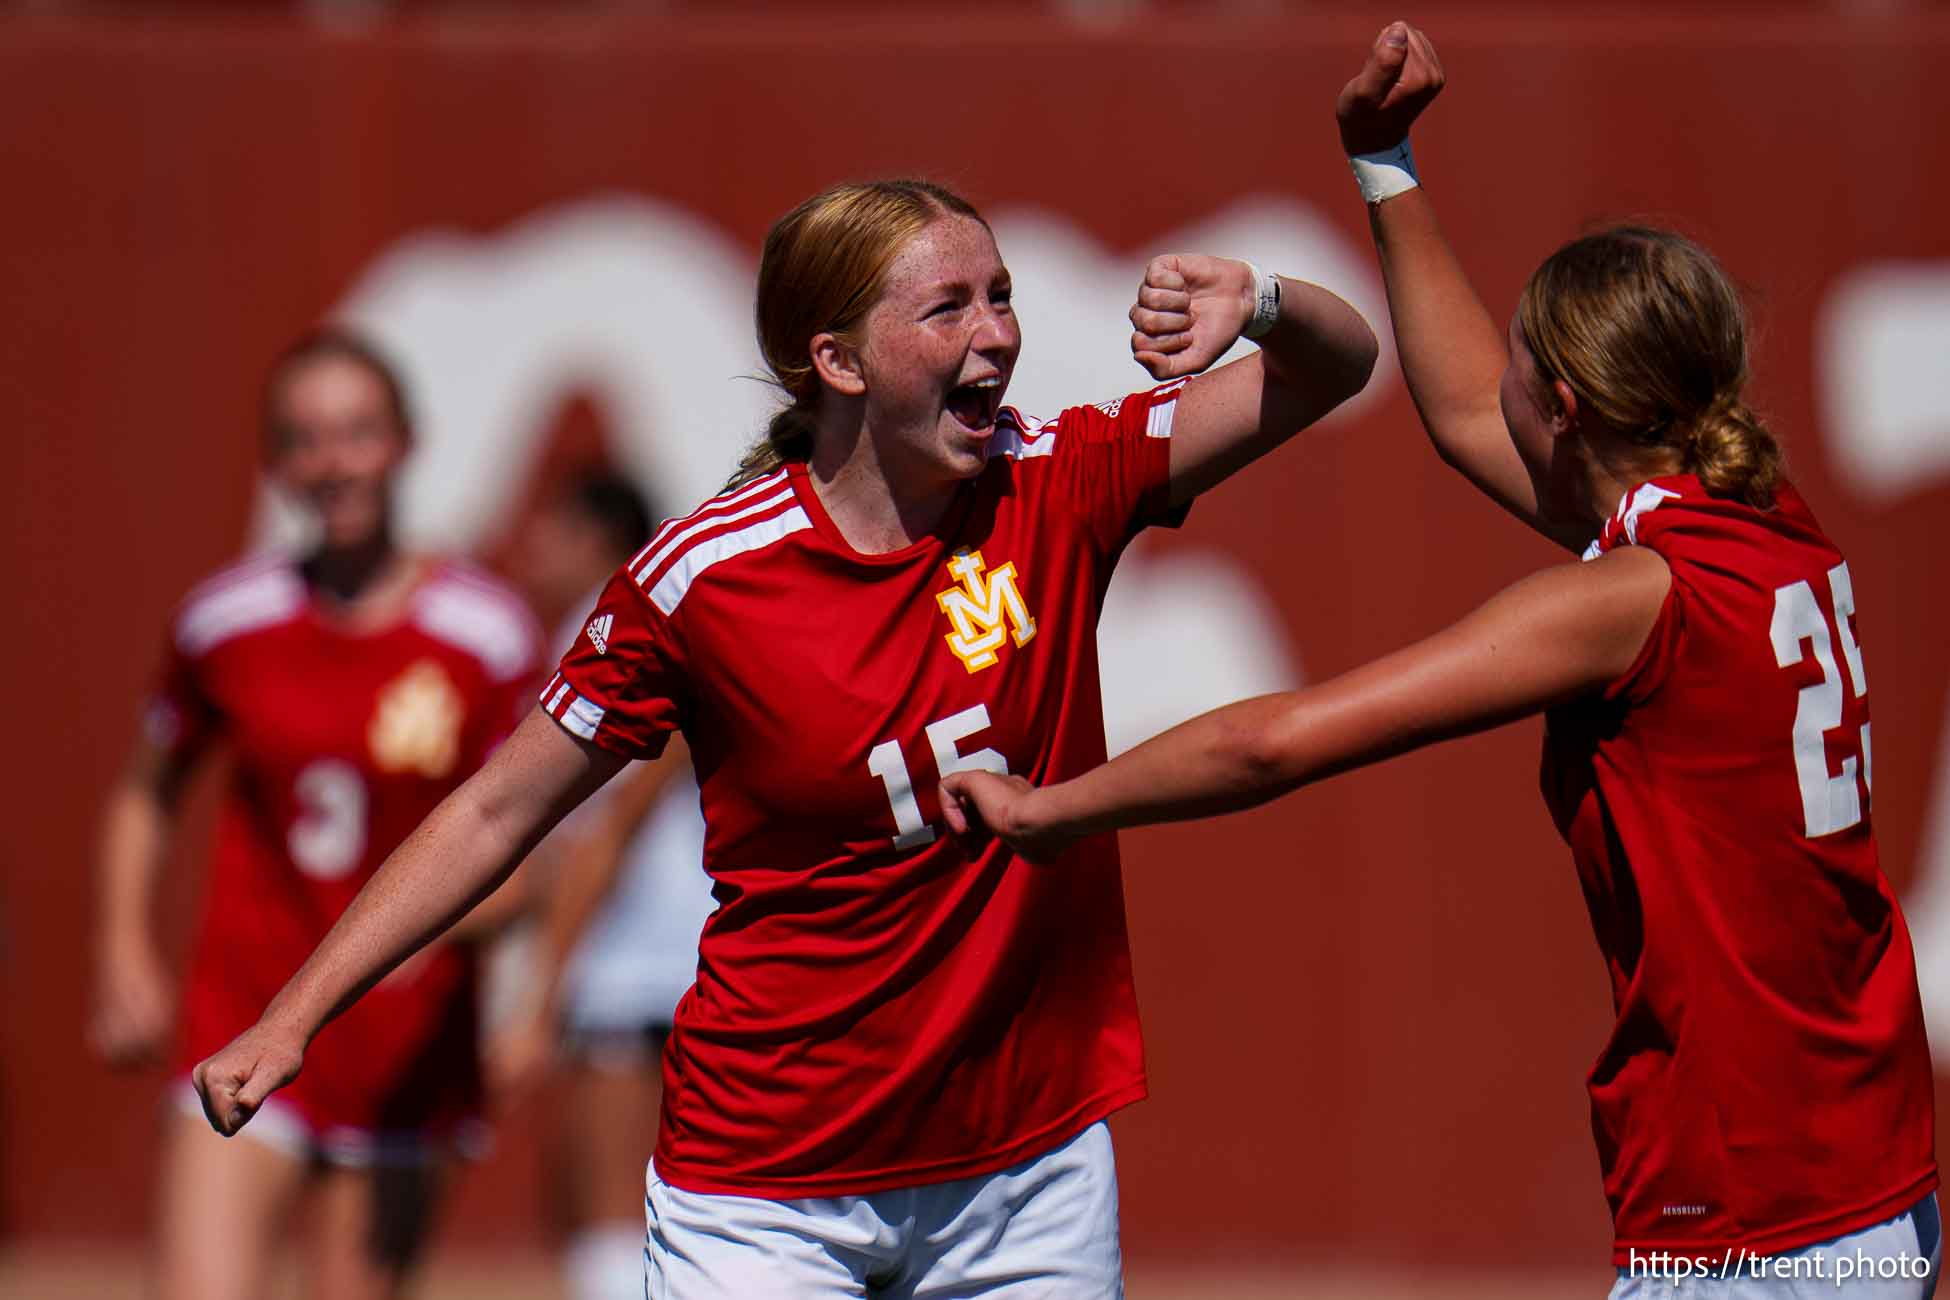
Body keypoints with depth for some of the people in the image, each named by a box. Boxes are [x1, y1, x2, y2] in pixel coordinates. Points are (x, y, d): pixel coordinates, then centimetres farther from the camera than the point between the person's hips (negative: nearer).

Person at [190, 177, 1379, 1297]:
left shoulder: (1056, 490, -3)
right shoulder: (701, 576, -11)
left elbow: (1336, 368, 3)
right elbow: (500, 811, -1)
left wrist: (1257, 303, -20)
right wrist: (295, 1019, -6)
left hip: (1034, 1165, 3)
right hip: (771, 1182, -3)